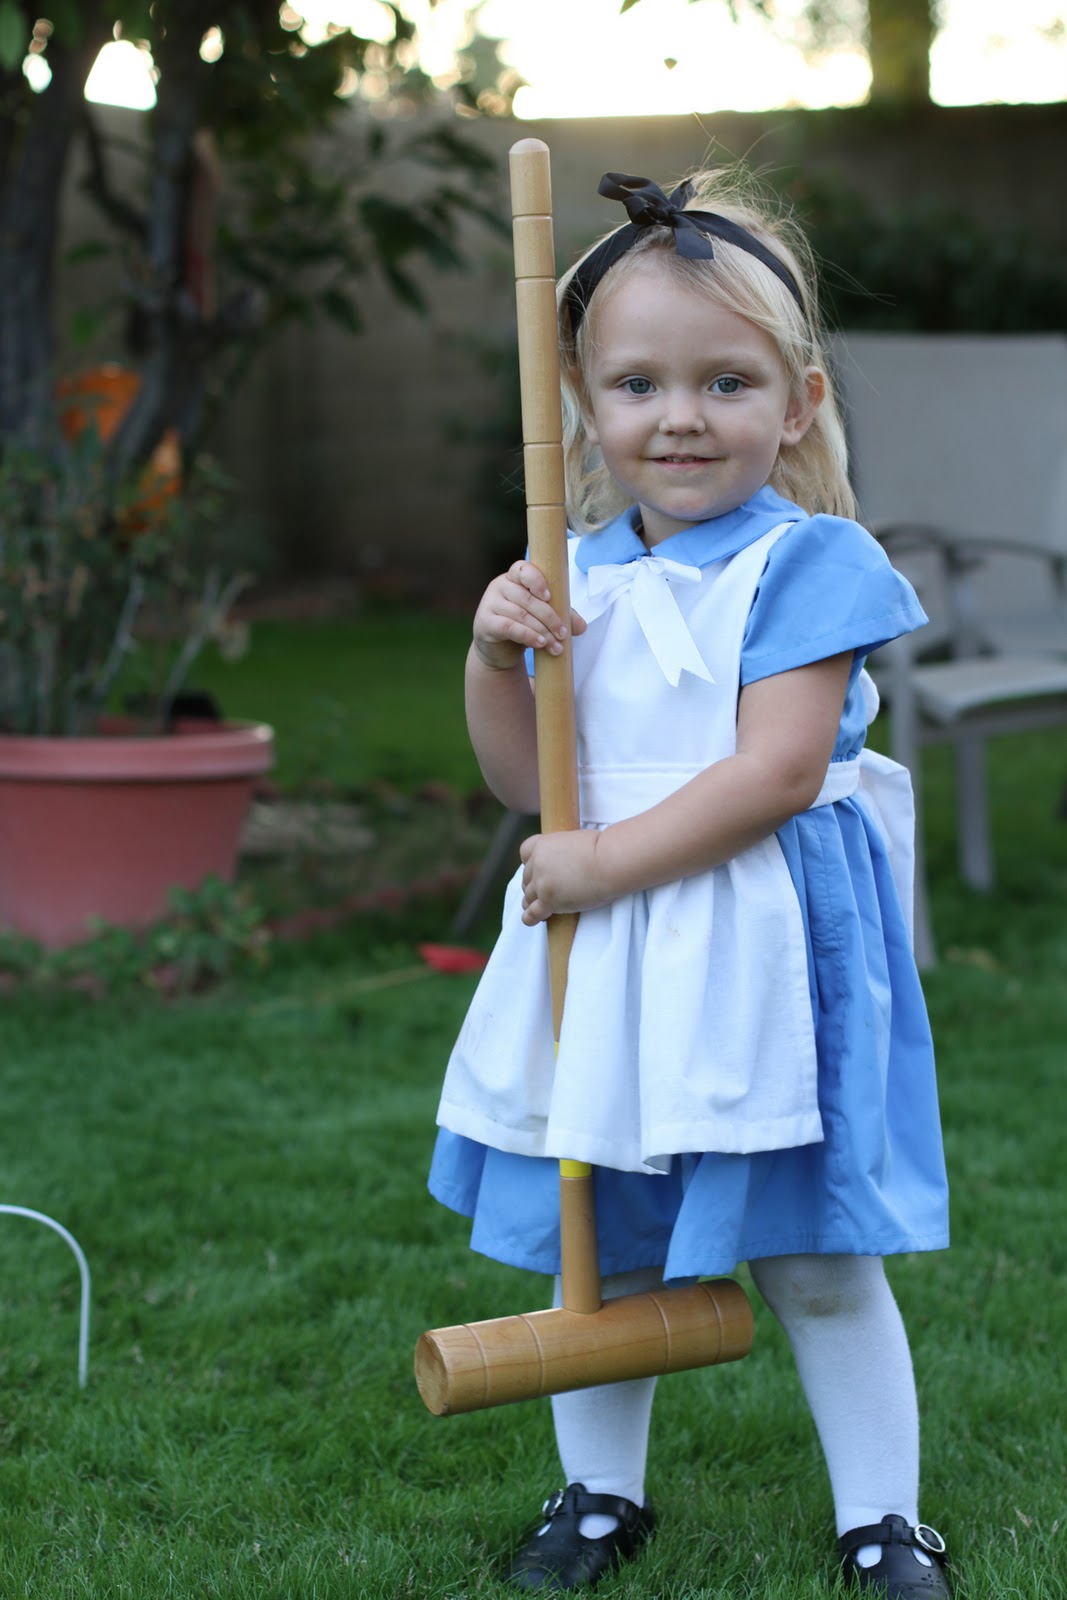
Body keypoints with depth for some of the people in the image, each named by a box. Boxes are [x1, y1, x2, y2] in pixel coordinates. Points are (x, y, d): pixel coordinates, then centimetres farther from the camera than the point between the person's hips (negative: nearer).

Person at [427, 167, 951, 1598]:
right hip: (598, 957, 5)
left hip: (757, 955, -5)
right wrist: (496, 654, -7)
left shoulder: (806, 563, -10)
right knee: (601, 1247, 14)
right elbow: (526, 783, 10)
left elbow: (777, 770, -18)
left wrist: (606, 860, -19)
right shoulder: (575, 573, 8)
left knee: (815, 1257, 4)